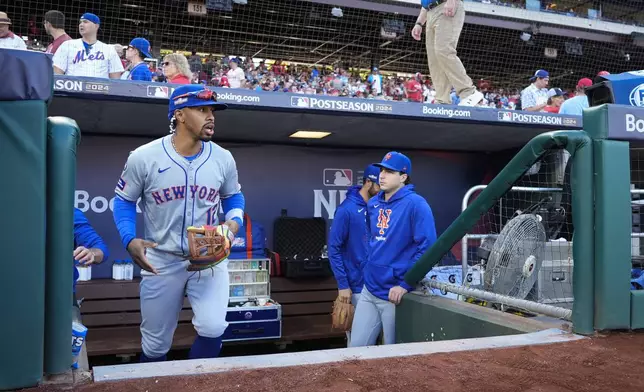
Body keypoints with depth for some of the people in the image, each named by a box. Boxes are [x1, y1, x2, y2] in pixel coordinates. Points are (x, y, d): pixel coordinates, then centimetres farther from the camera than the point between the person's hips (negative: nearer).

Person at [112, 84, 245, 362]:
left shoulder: (223, 158, -4)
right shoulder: (144, 157, -12)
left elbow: (234, 197, 11)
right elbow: (124, 201, 1)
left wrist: (234, 221, -11)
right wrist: (129, 240, -16)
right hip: (161, 260, -1)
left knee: (212, 329, -13)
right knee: (155, 345, 11)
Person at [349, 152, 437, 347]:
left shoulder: (415, 204, -14)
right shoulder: (373, 203, 9)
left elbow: (427, 247, -19)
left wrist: (406, 284, -19)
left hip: (395, 293, -6)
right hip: (369, 289, 7)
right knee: (357, 346, 10)